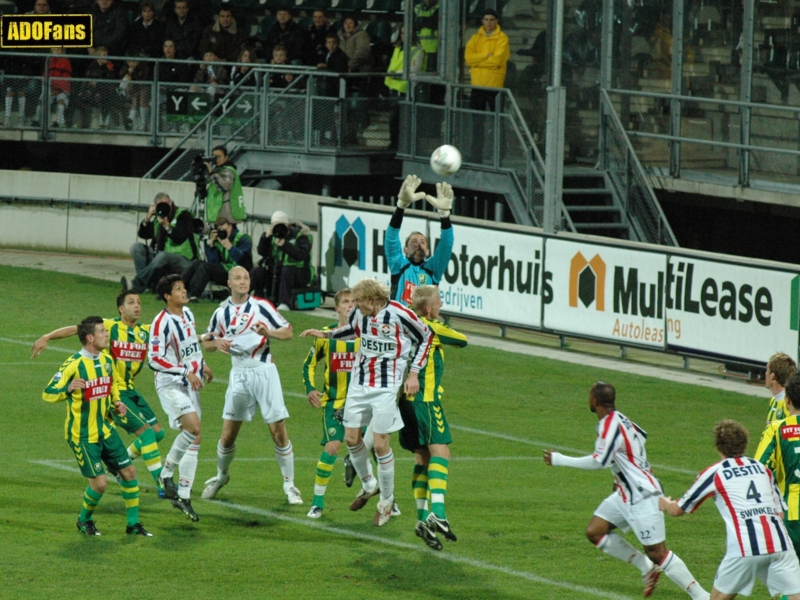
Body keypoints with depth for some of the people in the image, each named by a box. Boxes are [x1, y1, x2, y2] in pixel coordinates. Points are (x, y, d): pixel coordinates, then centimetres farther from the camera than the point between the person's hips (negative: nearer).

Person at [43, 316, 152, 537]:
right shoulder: (73, 365, -19)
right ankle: (84, 520, 19)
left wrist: (117, 403, 2)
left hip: (105, 430, 7)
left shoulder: (107, 361, 3)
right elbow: (47, 394, -16)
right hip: (83, 435, -7)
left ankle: (133, 524, 15)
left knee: (129, 471, 3)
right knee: (99, 483, -9)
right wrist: (68, 389, -36)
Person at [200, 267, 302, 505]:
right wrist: (217, 343, -7)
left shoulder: (261, 306, -3)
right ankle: (221, 476, 30)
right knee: (228, 435, 5)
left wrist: (269, 332, -21)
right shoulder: (221, 313, 7)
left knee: (279, 431, -6)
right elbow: (206, 342, 16)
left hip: (264, 371, -3)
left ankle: (289, 485, 4)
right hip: (239, 375, 3)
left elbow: (288, 332, -1)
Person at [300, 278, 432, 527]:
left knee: (380, 444, -5)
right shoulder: (358, 314, -2)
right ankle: (369, 484, 34)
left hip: (387, 387, -6)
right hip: (359, 383, 6)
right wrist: (325, 334, 9)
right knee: (351, 438, 8)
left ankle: (386, 499, 13)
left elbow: (426, 338, -4)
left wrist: (414, 373, -7)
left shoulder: (399, 315, -18)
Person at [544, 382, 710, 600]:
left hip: (642, 496, -10)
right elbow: (641, 436, 24)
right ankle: (648, 569, 12)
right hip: (626, 494, 10)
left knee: (657, 553, -8)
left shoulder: (610, 426, -22)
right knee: (594, 531, 7)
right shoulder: (618, 418, 7)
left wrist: (559, 460, -20)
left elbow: (599, 462, -28)